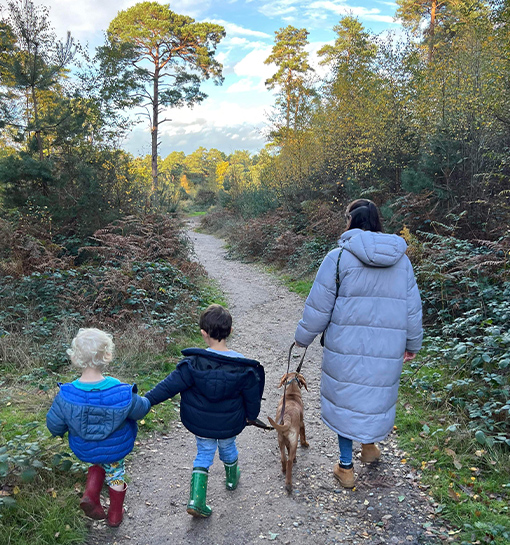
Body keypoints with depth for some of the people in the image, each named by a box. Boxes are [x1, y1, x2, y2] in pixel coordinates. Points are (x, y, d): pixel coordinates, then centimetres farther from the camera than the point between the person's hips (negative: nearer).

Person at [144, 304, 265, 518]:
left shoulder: (193, 363, -25)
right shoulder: (243, 368, -21)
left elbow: (169, 386, -20)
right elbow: (252, 397, -8)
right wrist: (251, 416, 11)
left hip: (200, 423, -1)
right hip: (229, 425, 1)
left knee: (204, 454, 21)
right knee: (228, 447, 30)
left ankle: (196, 500, 14)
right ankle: (232, 478, 55)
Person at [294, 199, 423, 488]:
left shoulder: (338, 257, -11)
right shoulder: (401, 259, 1)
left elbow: (319, 306, -8)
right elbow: (412, 308, 6)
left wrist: (303, 337, 6)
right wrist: (412, 344, 19)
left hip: (346, 347, -3)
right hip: (387, 351, 3)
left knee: (346, 400, 13)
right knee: (378, 395, 24)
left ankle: (346, 467, 25)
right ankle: (370, 444, 44)